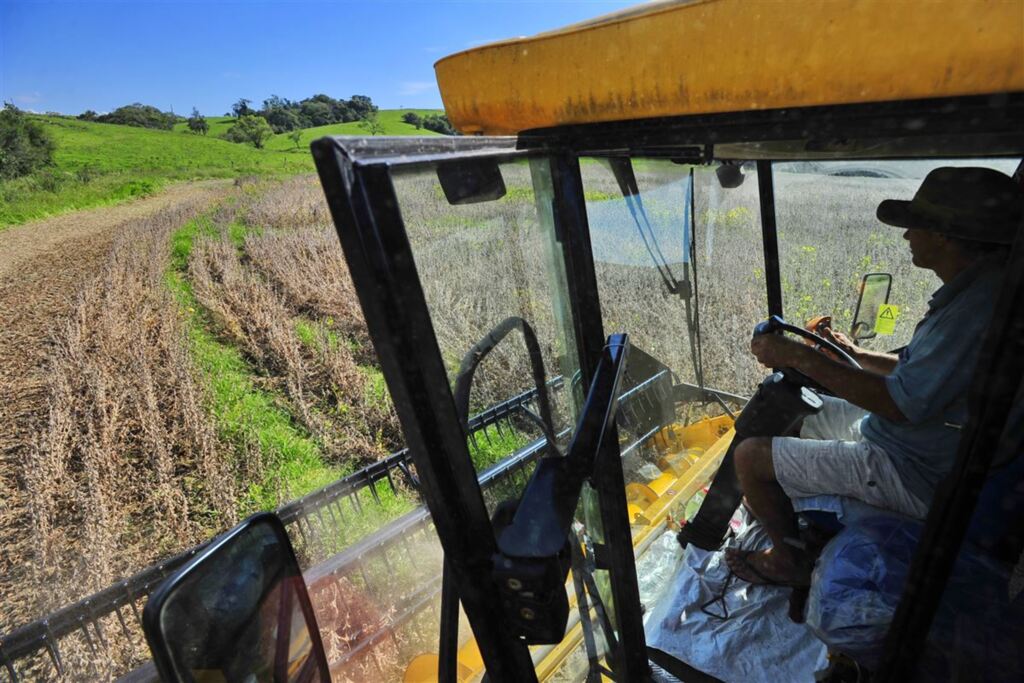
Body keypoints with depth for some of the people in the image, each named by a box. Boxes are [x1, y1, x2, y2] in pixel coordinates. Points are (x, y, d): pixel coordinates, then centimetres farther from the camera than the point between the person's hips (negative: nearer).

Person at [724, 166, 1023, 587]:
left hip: (914, 474, -10)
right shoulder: (974, 286, 4)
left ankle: (788, 560, 16)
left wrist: (801, 357, -25)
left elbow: (902, 404, -28)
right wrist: (856, 355, 13)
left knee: (750, 456, -11)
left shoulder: (977, 306, -29)